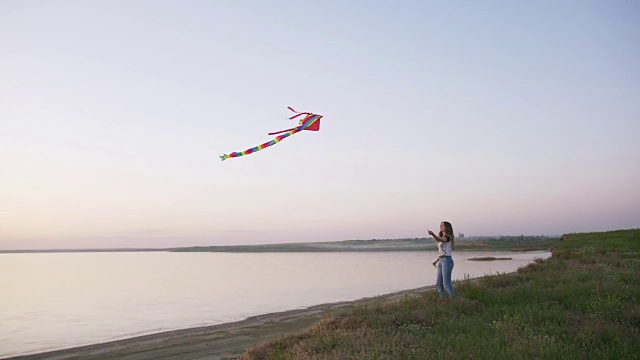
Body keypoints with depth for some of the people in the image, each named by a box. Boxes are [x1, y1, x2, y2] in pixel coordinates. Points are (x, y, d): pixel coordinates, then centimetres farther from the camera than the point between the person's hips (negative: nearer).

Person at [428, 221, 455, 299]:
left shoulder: (448, 237, -10)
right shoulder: (442, 238, 18)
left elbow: (439, 240, -34)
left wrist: (433, 234, -52)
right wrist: (436, 260, 12)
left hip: (447, 260, -9)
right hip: (441, 261, 9)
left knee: (446, 283, -7)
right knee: (438, 283, 9)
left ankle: (453, 299, 1)